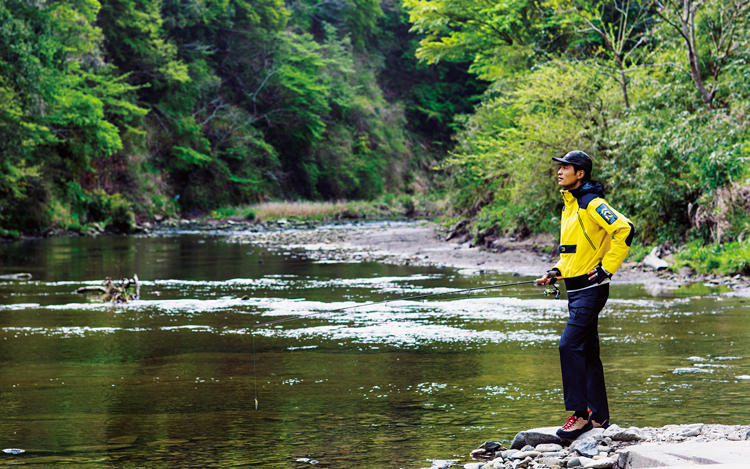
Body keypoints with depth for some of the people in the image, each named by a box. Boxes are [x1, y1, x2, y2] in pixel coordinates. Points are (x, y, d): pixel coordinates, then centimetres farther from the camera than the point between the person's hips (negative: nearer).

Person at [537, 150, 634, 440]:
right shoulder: (569, 206, 16)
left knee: (570, 344, -16)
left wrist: (606, 268, -20)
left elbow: (624, 230, -23)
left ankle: (580, 414, -13)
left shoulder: (592, 204, -13)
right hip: (575, 288, 10)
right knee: (587, 351, 12)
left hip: (591, 287, -10)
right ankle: (599, 416, 19)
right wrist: (557, 271, 13)